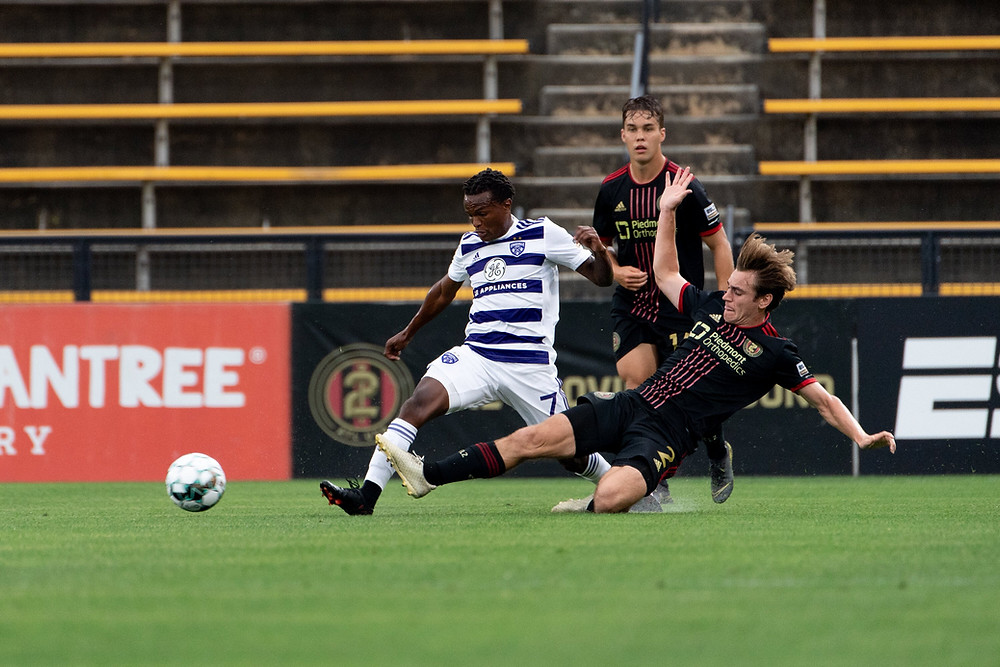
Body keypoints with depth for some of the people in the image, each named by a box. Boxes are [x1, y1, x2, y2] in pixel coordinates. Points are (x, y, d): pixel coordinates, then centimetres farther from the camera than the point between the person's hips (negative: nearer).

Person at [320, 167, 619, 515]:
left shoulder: (543, 235, 0)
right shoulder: (469, 245, 14)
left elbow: (601, 277, 1)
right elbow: (444, 291, 33)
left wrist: (599, 251, -22)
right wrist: (408, 333, 41)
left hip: (530, 363, -3)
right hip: (476, 354, 3)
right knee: (419, 402, -21)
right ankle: (367, 495, -29)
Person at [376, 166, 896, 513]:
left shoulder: (773, 353, -5)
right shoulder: (712, 307, 13)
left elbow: (822, 399, -3)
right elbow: (665, 273, 28)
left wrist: (861, 437, -16)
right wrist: (666, 210, 23)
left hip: (666, 435, -6)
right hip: (632, 405, 6)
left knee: (610, 497, -34)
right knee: (533, 438, -7)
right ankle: (428, 476, -4)